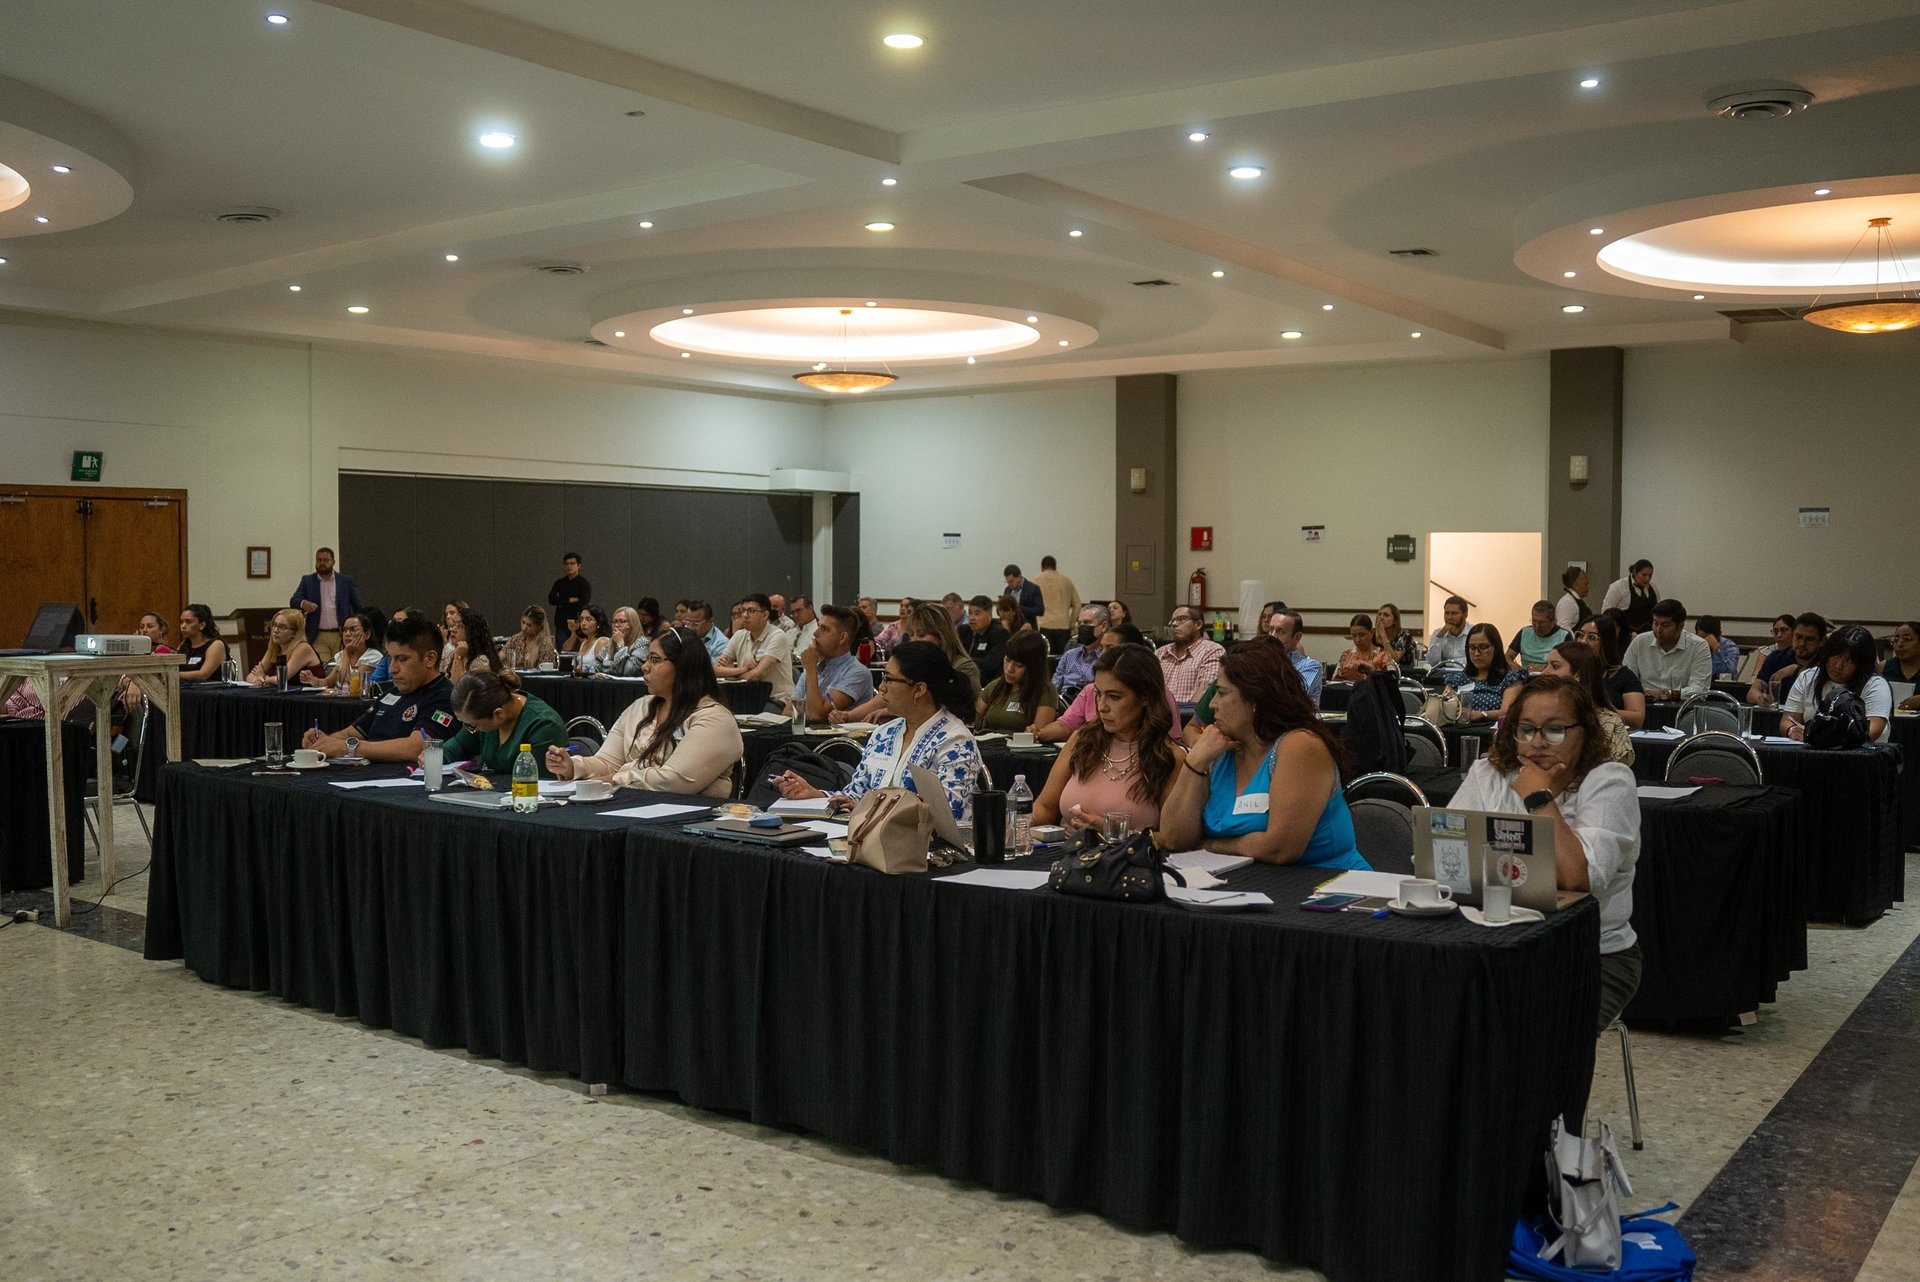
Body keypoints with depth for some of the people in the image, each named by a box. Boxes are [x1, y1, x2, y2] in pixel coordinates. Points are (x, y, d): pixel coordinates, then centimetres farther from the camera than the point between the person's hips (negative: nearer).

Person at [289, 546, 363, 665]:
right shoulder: (307, 581, 10)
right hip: (318, 637, 0)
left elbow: (358, 607, 7)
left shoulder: (346, 581, 8)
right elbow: (293, 601, 0)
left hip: (342, 636, 0)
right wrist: (303, 603, -24)